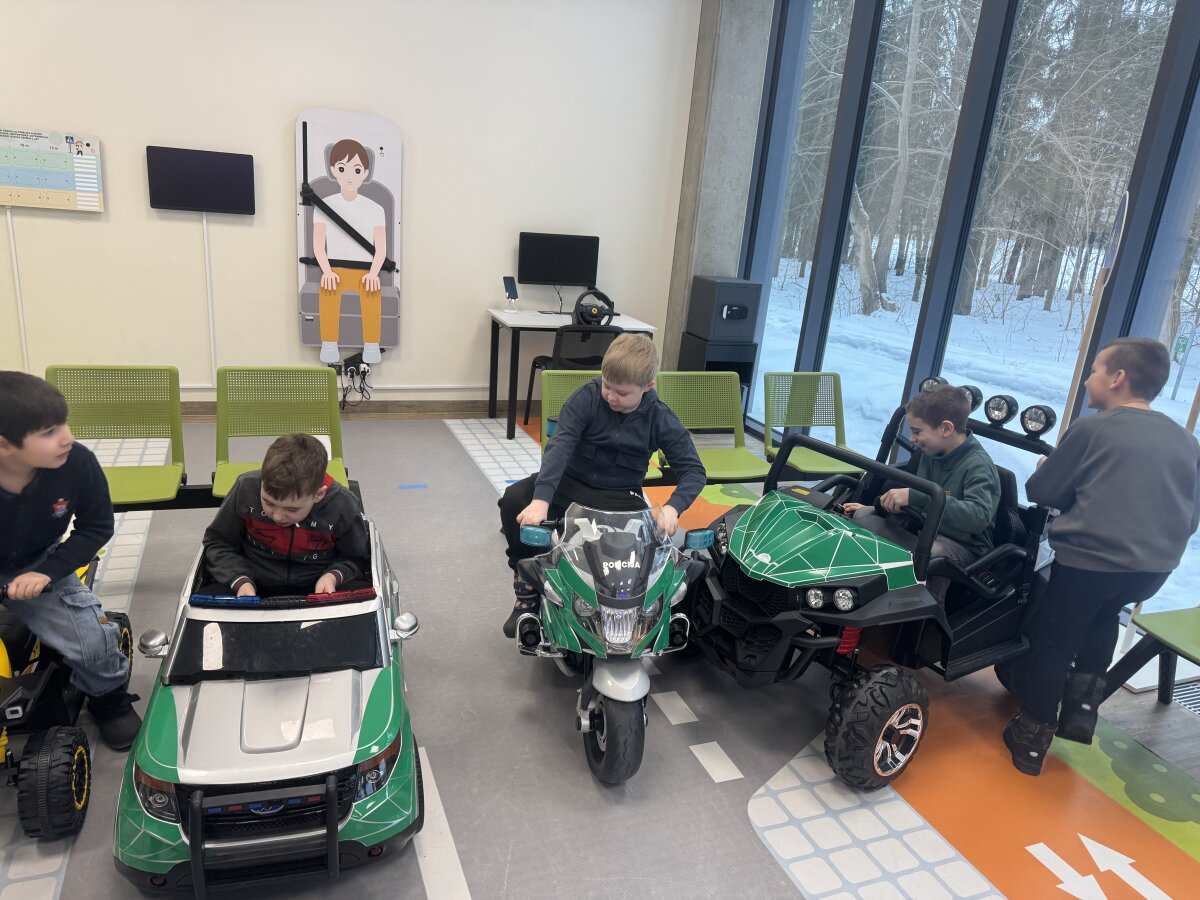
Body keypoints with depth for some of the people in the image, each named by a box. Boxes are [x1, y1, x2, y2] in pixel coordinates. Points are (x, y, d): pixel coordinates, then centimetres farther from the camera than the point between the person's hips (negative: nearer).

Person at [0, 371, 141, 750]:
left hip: (36, 569, 1)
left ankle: (109, 698, 19)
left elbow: (97, 526, -7)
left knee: (95, 642, -14)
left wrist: (48, 572, -19)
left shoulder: (77, 463, -24)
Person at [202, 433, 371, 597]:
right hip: (255, 585, 2)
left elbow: (357, 559, 3)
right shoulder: (246, 490, -14)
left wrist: (334, 576, -18)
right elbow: (218, 543, 3)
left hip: (317, 589, -1)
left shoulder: (344, 508, -17)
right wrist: (240, 581, -14)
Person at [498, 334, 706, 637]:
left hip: (618, 496, 0)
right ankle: (527, 592, -6)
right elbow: (559, 445, -26)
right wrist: (541, 498, -42)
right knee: (514, 500, -24)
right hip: (570, 482, 0)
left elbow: (693, 470, -9)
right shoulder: (587, 397, -13)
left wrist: (672, 507, -31)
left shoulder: (660, 419, -9)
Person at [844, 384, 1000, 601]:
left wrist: (914, 496, -38)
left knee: (929, 555, -40)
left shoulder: (978, 465, -18)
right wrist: (876, 508, 4)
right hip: (927, 530, 8)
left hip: (964, 545, -8)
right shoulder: (931, 453, 5)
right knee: (863, 516, -7)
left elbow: (979, 516, -35)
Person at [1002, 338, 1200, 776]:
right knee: (1103, 614, 33)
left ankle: (1031, 739, 19)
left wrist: (1051, 470, 22)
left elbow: (1041, 492, 1)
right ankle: (1082, 706, 26)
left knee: (1052, 641, 12)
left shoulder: (1091, 428, -4)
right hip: (1156, 568, 6)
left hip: (1089, 559, -5)